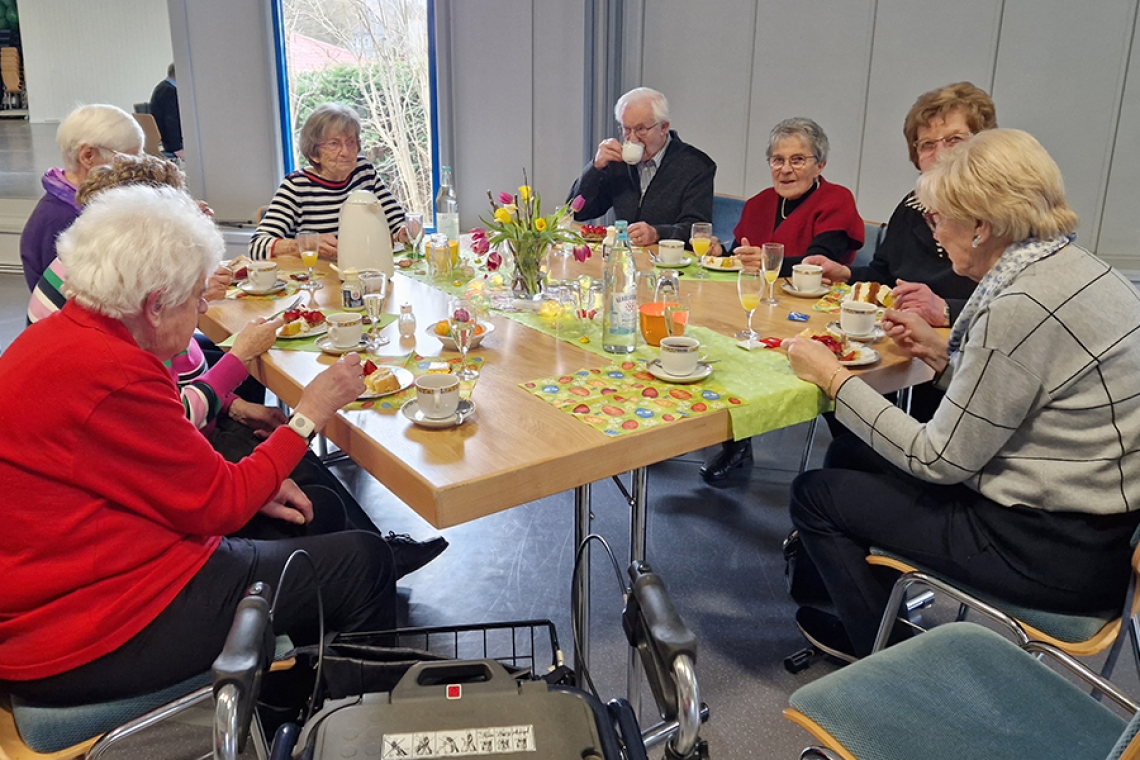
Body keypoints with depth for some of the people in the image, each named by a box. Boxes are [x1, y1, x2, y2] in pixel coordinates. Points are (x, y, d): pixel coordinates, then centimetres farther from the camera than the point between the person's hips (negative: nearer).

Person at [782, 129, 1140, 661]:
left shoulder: (1020, 307, -26)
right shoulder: (1076, 268, 3)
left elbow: (941, 460, -19)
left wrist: (833, 378, -13)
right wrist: (942, 354, 7)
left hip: (1053, 550, -10)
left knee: (815, 495, 1)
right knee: (869, 464, 21)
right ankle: (863, 624, 37)